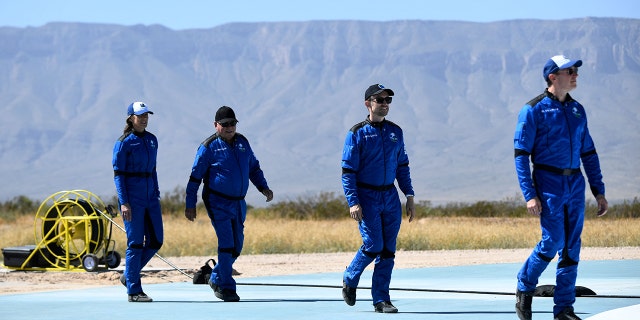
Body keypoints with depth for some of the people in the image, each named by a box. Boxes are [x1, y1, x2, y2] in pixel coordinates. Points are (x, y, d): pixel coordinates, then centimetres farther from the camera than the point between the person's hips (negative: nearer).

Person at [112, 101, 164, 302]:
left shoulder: (152, 140, 12)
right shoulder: (124, 143, -8)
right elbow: (118, 174, -10)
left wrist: (157, 193, 15)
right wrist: (123, 202, -16)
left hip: (150, 195, 7)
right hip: (132, 196, -7)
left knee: (156, 241, 5)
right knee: (135, 242, -5)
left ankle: (128, 276, 22)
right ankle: (133, 291, 2)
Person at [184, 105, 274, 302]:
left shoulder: (242, 143, 10)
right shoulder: (209, 147, -7)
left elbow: (254, 167, 22)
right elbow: (195, 176, -4)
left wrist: (263, 187, 7)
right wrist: (190, 204, -6)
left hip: (238, 203, 6)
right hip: (217, 202, -6)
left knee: (237, 245, 9)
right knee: (226, 243, -13)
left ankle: (216, 279, 28)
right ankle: (226, 287, -8)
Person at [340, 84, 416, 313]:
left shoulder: (395, 132, 10)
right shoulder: (357, 133, -5)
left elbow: (402, 166, 16)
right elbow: (348, 171, -7)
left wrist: (409, 195, 8)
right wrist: (353, 202, -16)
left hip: (390, 197, 5)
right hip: (367, 197, -5)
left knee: (388, 250, 1)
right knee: (373, 245, -12)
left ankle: (381, 300, 6)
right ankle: (349, 280, 15)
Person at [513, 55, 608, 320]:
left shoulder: (577, 110, 13)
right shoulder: (534, 110, -5)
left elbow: (588, 153, 17)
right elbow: (521, 154, -7)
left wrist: (599, 191, 12)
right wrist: (529, 194, -15)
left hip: (575, 184, 5)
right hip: (548, 183, -5)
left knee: (572, 247, 3)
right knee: (553, 241, -13)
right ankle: (524, 290, 10)